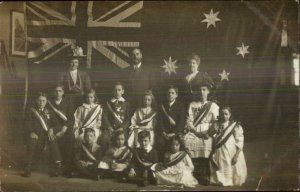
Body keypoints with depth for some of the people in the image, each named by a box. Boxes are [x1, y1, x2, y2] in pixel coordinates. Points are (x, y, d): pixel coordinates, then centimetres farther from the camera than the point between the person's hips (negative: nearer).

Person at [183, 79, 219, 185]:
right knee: (187, 140, -31)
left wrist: (208, 131, -15)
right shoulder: (192, 105, 16)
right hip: (193, 131, 1)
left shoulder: (213, 105, 13)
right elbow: (189, 121, 6)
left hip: (207, 132, -1)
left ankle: (205, 175, -26)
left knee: (207, 142, -34)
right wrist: (197, 132, -11)